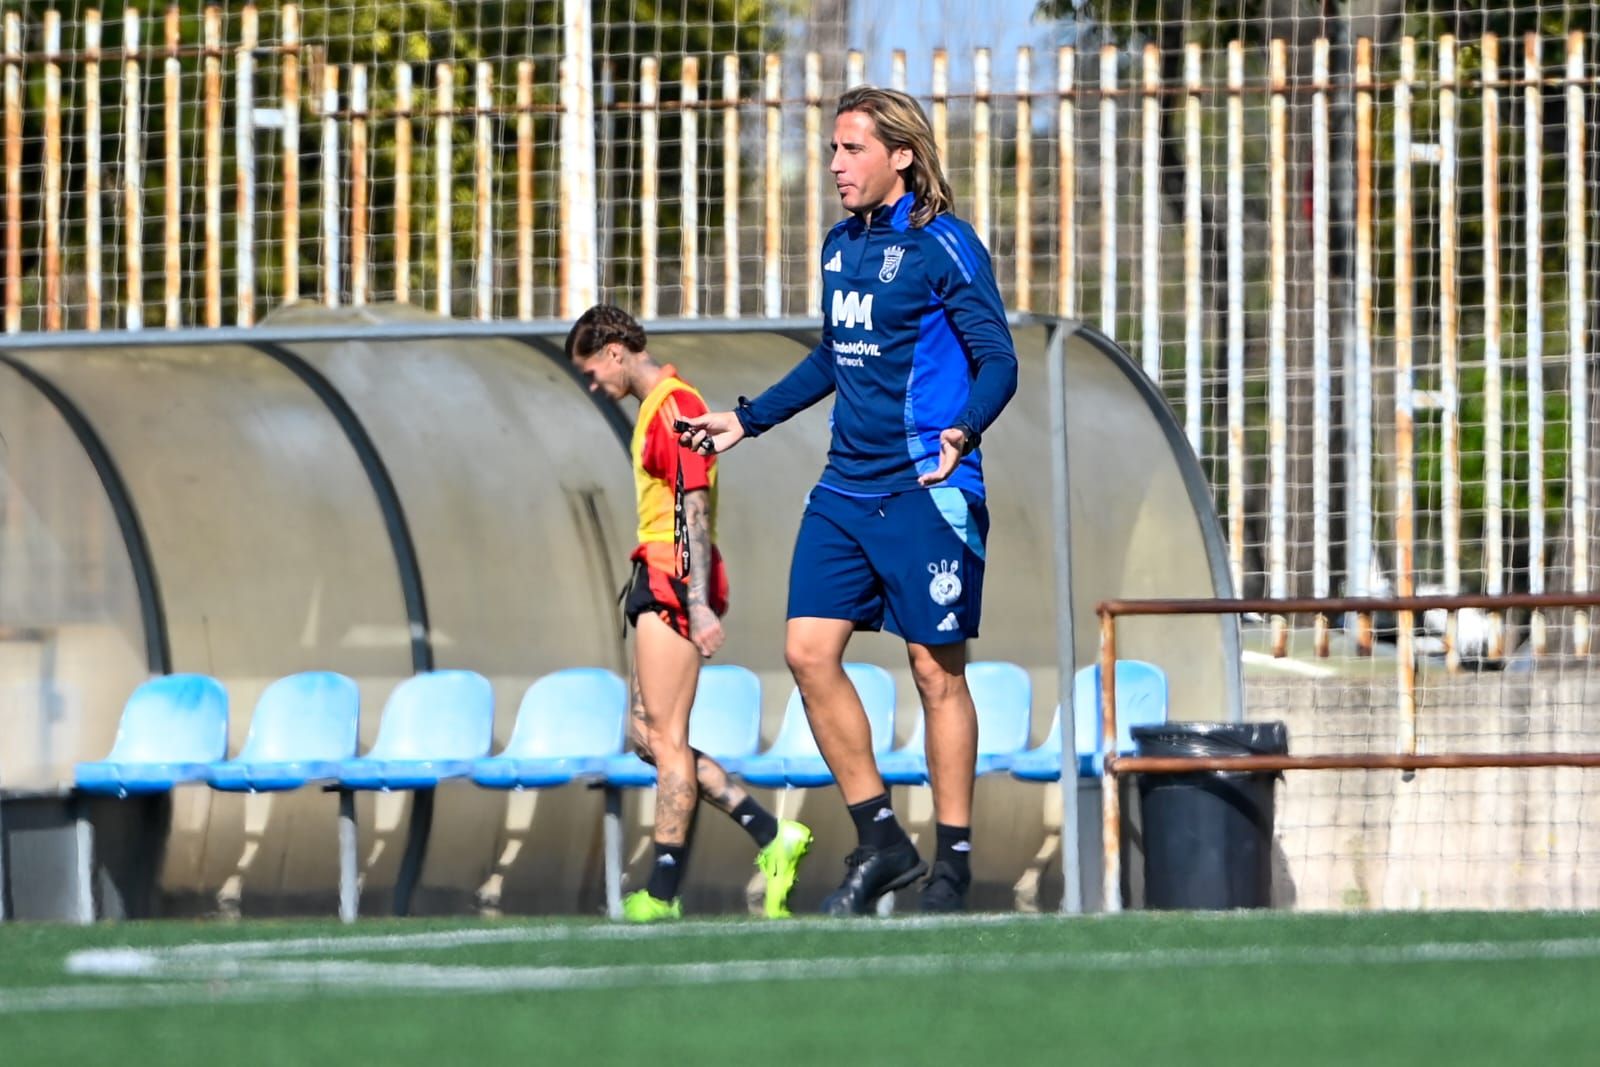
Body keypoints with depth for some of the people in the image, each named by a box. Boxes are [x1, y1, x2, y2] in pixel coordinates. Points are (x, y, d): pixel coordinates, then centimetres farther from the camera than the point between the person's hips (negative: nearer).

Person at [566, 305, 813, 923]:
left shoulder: (674, 407, -13)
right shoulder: (656, 407, 18)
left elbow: (695, 510, -19)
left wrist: (700, 604, -24)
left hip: (674, 587, -11)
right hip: (658, 585, 11)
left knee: (666, 739, -7)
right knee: (647, 736, 10)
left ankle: (663, 894, -5)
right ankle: (772, 837, 9)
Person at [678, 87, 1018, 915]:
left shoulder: (943, 247, -9)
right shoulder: (841, 246, 13)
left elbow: (998, 361, -12)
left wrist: (962, 430, -30)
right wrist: (747, 420, 28)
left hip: (924, 494, -7)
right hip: (845, 489, 7)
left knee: (935, 669, -2)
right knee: (809, 652, -1)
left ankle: (953, 863, 7)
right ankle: (881, 840, 9)